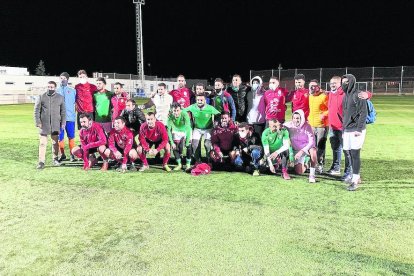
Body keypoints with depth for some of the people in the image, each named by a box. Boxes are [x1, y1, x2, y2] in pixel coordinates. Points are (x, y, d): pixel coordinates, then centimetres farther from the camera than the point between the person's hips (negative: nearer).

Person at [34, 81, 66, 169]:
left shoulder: (60, 97, 5)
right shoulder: (41, 97, 2)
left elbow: (63, 111, 7)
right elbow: (36, 110, 3)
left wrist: (63, 123, 1)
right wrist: (38, 122, -5)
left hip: (55, 124, 1)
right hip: (44, 124, -1)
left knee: (55, 142, 10)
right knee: (42, 143, -1)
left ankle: (55, 159, 23)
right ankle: (41, 161, 3)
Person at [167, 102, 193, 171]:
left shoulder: (185, 115, -35)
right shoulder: (170, 116, -27)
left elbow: (188, 128, -36)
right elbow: (169, 130, -21)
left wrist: (187, 142, -39)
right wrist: (172, 142, -24)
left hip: (185, 131, -2)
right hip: (176, 131, 2)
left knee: (189, 146, -16)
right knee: (174, 147, -8)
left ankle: (188, 164, 4)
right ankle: (179, 164, 12)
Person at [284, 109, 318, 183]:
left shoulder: (307, 126, -18)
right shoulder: (289, 125, -12)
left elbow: (312, 142, -21)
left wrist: (302, 151, -29)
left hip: (306, 149, -2)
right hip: (296, 151, 2)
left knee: (313, 150, -39)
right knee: (299, 172, -10)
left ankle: (312, 174, -26)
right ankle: (305, 162, 27)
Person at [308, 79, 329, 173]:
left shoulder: (324, 96, -9)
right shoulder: (309, 96, 12)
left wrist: (324, 115, -23)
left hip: (321, 125, -6)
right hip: (311, 125, 7)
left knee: (320, 146, -4)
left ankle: (320, 165, 5)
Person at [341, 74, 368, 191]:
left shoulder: (358, 95, -9)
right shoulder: (346, 96, 15)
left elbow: (363, 113, -14)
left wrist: (359, 129, -19)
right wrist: (344, 129, 20)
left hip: (356, 130, -8)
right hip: (347, 130, 8)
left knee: (355, 154, -7)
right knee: (351, 154, 11)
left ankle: (355, 180, -2)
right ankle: (356, 177, 23)